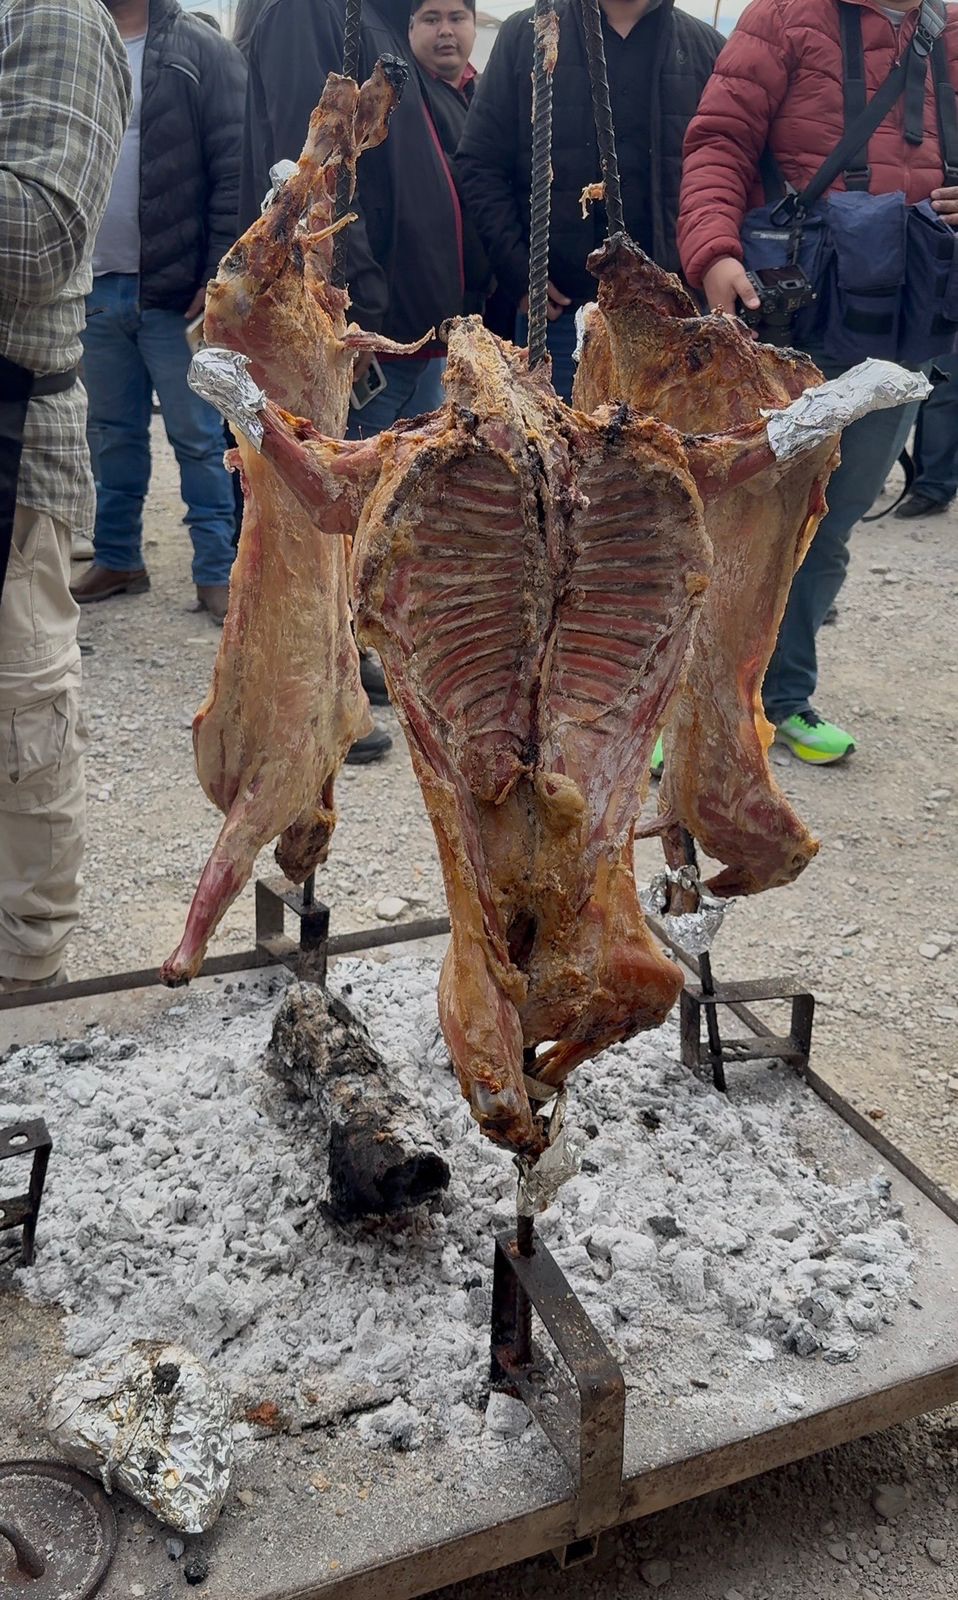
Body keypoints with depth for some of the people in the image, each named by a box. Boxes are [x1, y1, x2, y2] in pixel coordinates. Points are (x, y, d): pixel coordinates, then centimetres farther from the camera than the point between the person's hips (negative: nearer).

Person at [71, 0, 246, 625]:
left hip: (178, 291, -5)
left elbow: (234, 171, -7)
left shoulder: (202, 51, -1)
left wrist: (219, 275, -14)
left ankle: (218, 572, 5)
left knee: (200, 437, -1)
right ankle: (117, 560, 22)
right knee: (113, 435, 12)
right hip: (96, 291, 5)